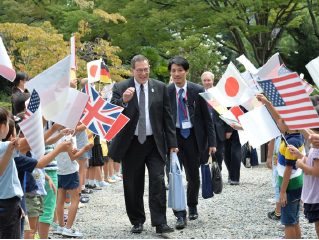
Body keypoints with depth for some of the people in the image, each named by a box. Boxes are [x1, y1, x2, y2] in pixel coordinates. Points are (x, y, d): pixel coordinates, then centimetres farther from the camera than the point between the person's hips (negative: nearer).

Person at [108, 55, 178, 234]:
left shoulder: (160, 88, 5)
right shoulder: (121, 88, 0)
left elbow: (167, 117, 6)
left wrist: (172, 143, 2)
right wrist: (123, 101, -26)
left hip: (154, 144, 0)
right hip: (131, 144, 0)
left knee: (158, 181, -9)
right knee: (133, 186, 7)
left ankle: (160, 223, -8)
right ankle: (137, 222, 19)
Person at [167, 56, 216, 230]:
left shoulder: (197, 91, -3)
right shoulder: (165, 92, -3)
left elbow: (207, 118, 0)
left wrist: (212, 142, -3)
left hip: (193, 136, 1)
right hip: (174, 136, -1)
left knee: (193, 176, 10)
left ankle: (192, 206, 35)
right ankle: (180, 214, -7)